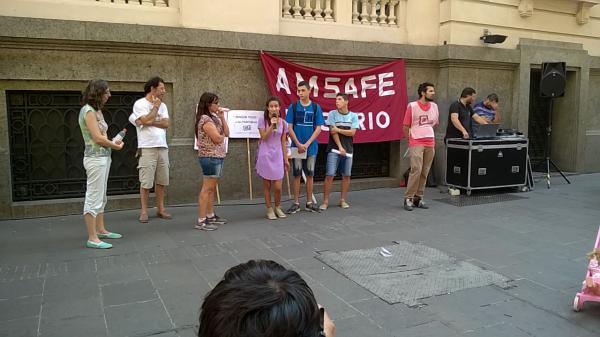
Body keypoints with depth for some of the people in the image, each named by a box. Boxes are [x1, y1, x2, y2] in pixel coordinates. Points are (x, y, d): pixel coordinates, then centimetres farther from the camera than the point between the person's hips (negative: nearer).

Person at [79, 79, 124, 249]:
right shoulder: (88, 111, -13)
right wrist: (116, 146, -4)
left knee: (101, 197, 17)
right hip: (95, 158, -10)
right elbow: (98, 138, -18)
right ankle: (92, 238, -1)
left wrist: (113, 142, -4)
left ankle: (100, 230, 29)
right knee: (93, 198, -6)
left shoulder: (96, 110, 15)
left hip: (104, 157, 10)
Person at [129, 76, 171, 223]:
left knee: (162, 180, 9)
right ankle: (144, 211, 6)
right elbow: (146, 121, -17)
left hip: (163, 147, 6)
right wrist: (155, 106, -5)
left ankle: (160, 209, 18)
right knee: (146, 182, -3)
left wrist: (149, 122, -10)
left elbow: (166, 124, 2)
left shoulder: (162, 105, 15)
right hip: (147, 148, -6)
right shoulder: (140, 103, -2)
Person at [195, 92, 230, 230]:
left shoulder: (214, 118, 16)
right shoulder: (205, 119, -14)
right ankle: (201, 221, -7)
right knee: (207, 189, -9)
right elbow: (218, 139, -19)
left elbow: (226, 133, 10)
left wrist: (222, 117, 5)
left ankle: (210, 216, 23)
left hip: (217, 157, 10)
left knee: (212, 188, 14)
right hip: (210, 157, -10)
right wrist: (222, 134, 3)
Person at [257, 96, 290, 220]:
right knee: (267, 185, 5)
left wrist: (286, 159, 8)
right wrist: (272, 125, -19)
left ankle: (278, 207, 21)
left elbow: (283, 143, 9)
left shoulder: (283, 123, 6)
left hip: (278, 156, 2)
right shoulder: (262, 120, -2)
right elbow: (264, 137, -9)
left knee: (278, 187, -2)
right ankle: (270, 209, 19)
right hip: (265, 155, -2)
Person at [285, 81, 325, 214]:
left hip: (311, 147, 1)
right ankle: (296, 203, 11)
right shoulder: (293, 107, 0)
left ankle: (309, 203, 16)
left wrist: (307, 144, -11)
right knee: (297, 175, 4)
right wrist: (298, 144, -11)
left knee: (310, 174, 7)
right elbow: (289, 128, -2)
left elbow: (318, 128, -2)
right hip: (296, 146, -1)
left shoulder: (316, 107, 1)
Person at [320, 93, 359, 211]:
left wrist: (339, 130, -9)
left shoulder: (353, 116, 6)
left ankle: (342, 200, 17)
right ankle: (325, 201, 0)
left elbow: (352, 132, -3)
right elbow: (333, 132, -6)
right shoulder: (332, 114, 1)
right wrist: (340, 147, -11)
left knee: (346, 175, 6)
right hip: (334, 149, -2)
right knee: (329, 175, -7)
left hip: (348, 150, 3)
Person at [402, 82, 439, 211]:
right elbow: (406, 127, 0)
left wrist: (430, 137, 16)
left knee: (425, 172, 5)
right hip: (416, 143, -5)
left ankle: (418, 198, 13)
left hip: (430, 144, 5)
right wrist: (411, 139, 4)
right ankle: (408, 198, -6)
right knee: (416, 170, -14)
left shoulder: (434, 106, 11)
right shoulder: (412, 106, -4)